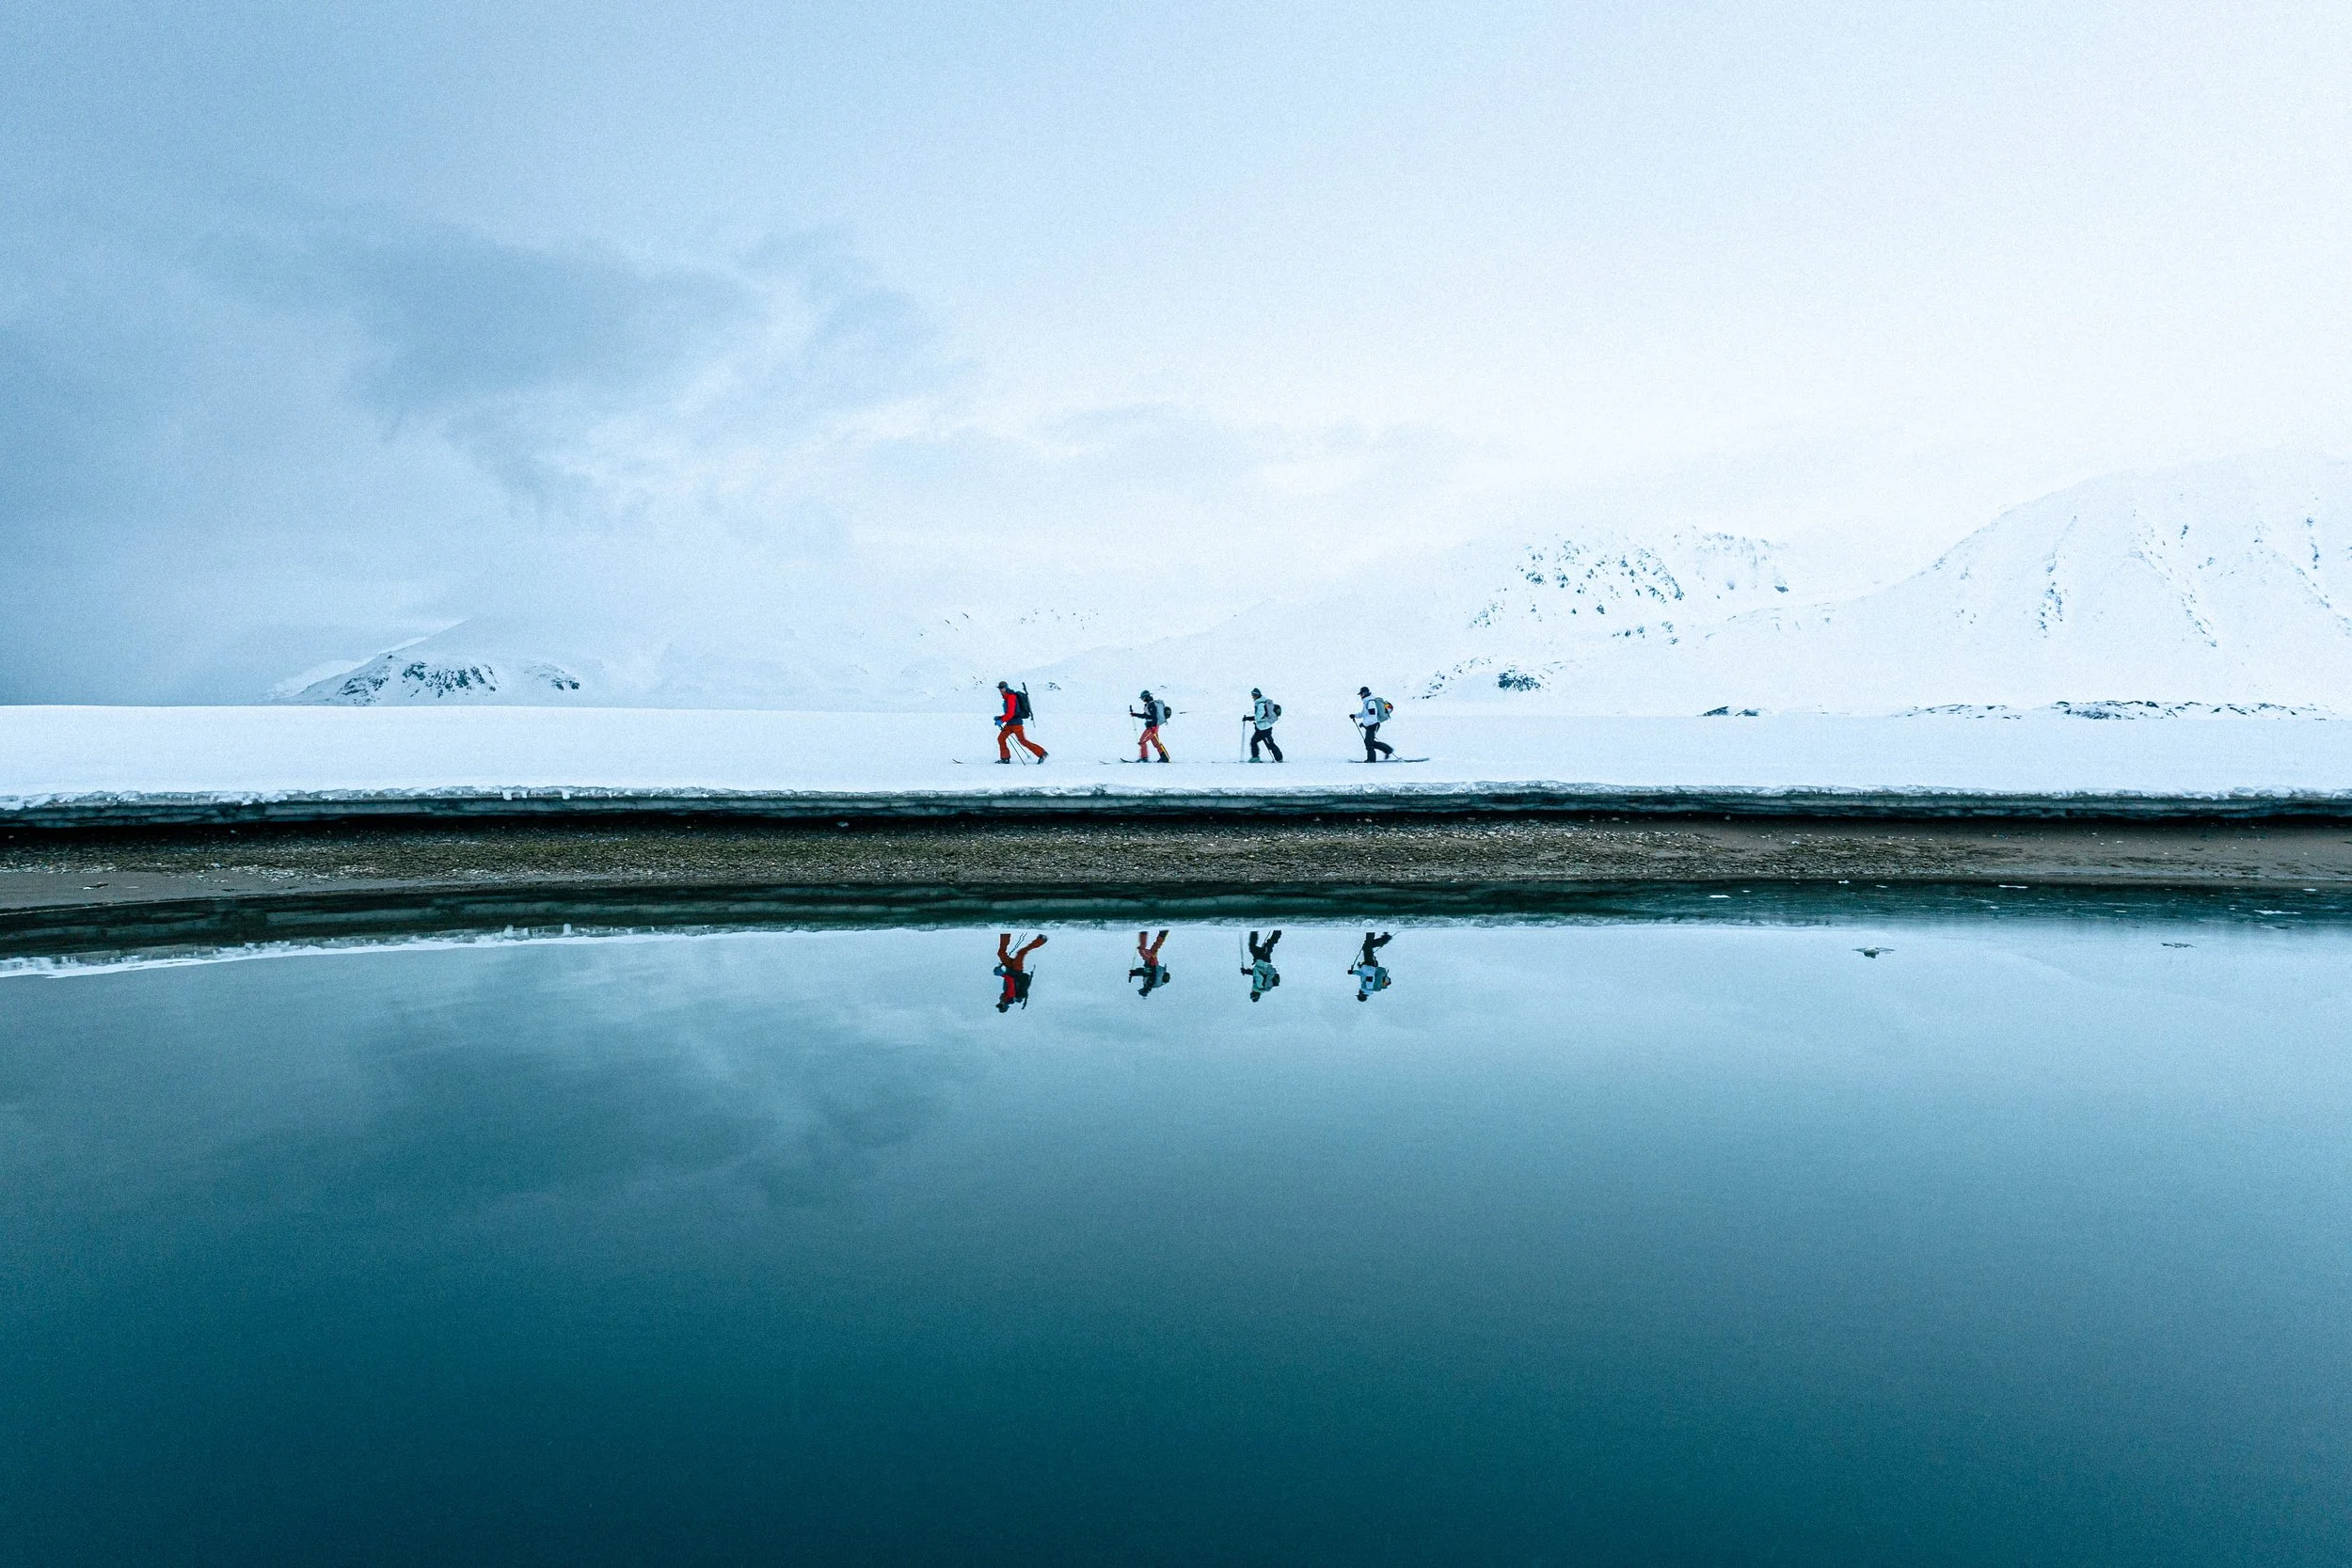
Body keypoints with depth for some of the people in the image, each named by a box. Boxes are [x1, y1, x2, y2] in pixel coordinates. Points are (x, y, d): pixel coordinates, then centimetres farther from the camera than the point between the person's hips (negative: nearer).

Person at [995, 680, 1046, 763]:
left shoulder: (1011, 697, -14)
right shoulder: (1007, 698, 17)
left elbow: (1010, 713, -23)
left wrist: (1002, 721, -21)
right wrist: (1000, 717, 16)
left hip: (1016, 722, -10)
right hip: (1010, 724, 10)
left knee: (1023, 741, -8)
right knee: (1001, 738, 5)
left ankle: (1042, 753, -4)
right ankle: (1005, 758, 8)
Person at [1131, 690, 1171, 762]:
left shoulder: (1151, 704, -12)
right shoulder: (1149, 705, 19)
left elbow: (1154, 716, -22)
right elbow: (1144, 715, 29)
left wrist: (1153, 726, -28)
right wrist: (1134, 714, 29)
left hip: (1153, 726, -10)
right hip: (1152, 726, 10)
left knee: (1142, 741, -10)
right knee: (1156, 743, 11)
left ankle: (1144, 757, -11)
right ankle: (1164, 757, 10)